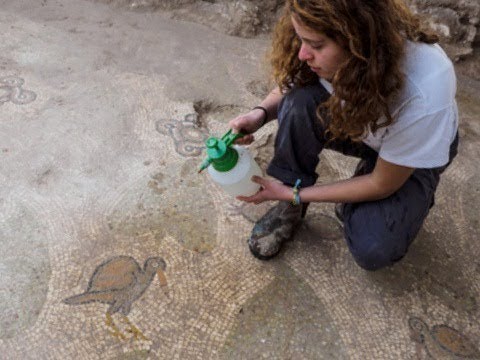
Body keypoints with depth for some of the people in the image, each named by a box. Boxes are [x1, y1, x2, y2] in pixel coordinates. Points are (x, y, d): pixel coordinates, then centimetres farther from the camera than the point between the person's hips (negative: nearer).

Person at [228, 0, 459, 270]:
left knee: (373, 250, -26)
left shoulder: (424, 96, -39)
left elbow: (382, 184, -24)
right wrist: (261, 113, -28)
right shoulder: (330, 49, -28)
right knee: (301, 103, -30)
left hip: (411, 152, -3)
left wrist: (295, 194, -21)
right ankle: (290, 208, -9)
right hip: (353, 123, 4)